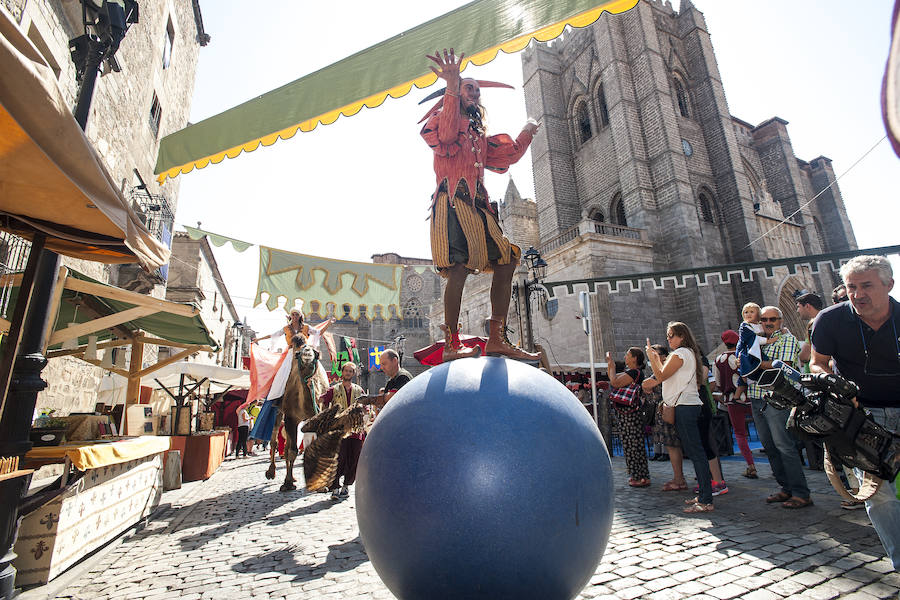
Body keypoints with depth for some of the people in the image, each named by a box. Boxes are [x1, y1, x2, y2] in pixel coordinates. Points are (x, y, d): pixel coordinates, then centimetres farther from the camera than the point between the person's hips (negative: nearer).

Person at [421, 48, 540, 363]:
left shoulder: (479, 134, 33)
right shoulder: (445, 119, 11)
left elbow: (507, 156, 33)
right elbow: (446, 135, -14)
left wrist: (526, 134, 27)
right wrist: (452, 87, -23)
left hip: (477, 206, 8)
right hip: (452, 201, -8)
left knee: (506, 262, -3)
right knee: (459, 268, -20)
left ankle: (497, 339, -1)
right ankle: (452, 344, -16)